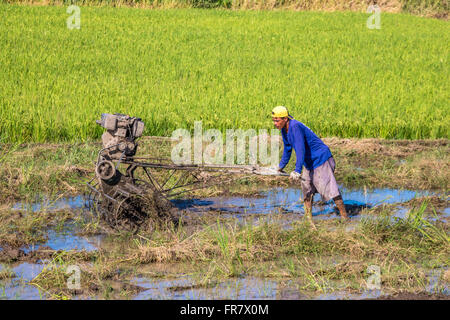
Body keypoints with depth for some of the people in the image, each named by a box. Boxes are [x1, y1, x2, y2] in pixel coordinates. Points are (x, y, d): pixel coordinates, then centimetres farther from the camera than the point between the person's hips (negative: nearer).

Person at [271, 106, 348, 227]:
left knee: (329, 188, -11)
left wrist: (297, 171, -38)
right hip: (310, 163, 10)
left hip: (321, 159, -10)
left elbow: (300, 149, -33)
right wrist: (281, 166, 30)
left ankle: (344, 216, -7)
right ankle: (308, 217, 19)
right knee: (306, 186, 12)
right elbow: (287, 149, 20)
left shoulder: (295, 127, -26)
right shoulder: (284, 129, 3)